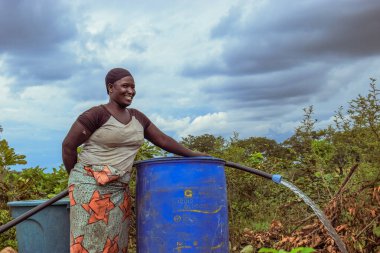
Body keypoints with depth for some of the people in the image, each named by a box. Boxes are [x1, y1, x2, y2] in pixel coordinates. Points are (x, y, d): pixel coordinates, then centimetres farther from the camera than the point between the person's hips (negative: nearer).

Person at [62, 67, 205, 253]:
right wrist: (77, 179, 0)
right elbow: (68, 145, -8)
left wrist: (193, 155, 15)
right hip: (90, 185, -7)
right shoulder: (96, 115, -12)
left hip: (118, 190, 7)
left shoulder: (136, 117, 10)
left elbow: (162, 139, 16)